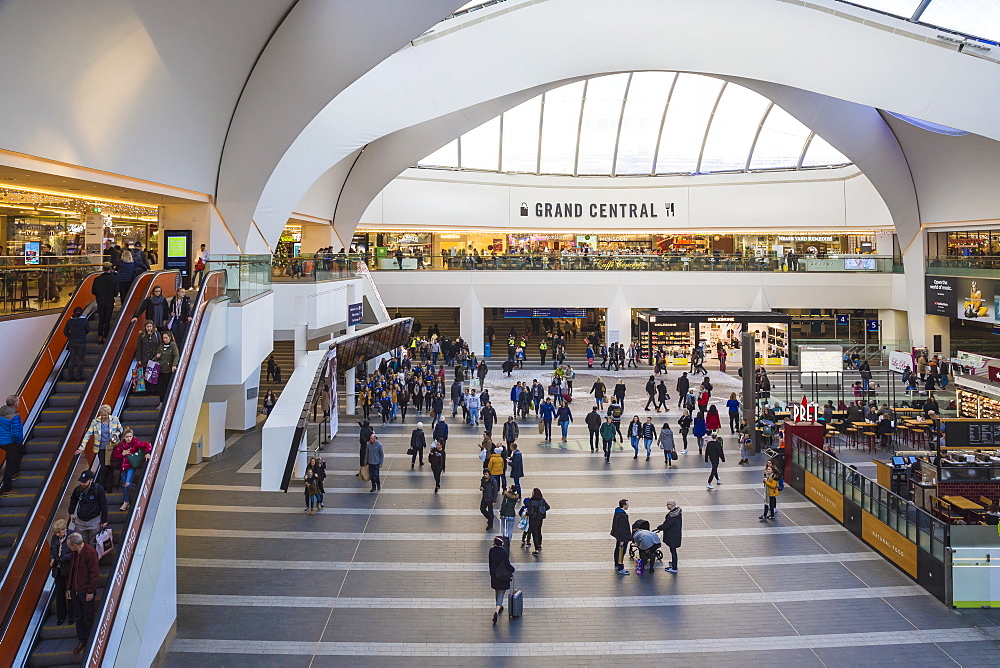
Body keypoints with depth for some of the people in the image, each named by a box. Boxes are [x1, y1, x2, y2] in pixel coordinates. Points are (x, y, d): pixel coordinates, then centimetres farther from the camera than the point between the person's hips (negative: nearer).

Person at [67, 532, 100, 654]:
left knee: (88, 618, 5)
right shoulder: (75, 553, 5)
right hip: (75, 590, 7)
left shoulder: (90, 552, -20)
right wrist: (69, 588, 14)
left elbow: (94, 573, -18)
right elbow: (72, 570, 16)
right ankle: (81, 641, 26)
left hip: (86, 592, -7)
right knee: (78, 617, 14)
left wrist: (90, 591, -17)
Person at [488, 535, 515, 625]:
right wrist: (512, 569, 2)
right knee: (501, 594, 2)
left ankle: (499, 607, 44)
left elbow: (490, 563, 3)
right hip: (503, 576, -4)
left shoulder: (491, 550, -6)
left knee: (497, 592, 24)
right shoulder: (504, 551, -19)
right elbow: (507, 564, -17)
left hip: (494, 575, 4)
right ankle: (496, 611, -13)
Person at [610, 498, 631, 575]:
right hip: (623, 537, -11)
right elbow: (621, 528, -26)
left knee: (618, 551, 22)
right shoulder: (622, 516, -27)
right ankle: (620, 569, 1)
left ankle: (617, 565, 38)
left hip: (618, 536, 11)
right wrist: (622, 540, -22)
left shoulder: (617, 513, 6)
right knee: (621, 552, -4)